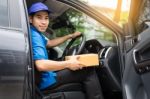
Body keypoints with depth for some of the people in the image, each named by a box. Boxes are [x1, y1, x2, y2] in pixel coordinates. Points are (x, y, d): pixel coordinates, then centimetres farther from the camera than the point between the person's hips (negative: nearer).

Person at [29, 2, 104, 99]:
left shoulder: (35, 33, 9)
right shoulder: (34, 35, -23)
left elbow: (49, 43, 27)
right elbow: (41, 65, -33)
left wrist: (70, 36, 25)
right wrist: (68, 63, -25)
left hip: (43, 75, 11)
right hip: (44, 80, -11)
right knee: (89, 71, -7)